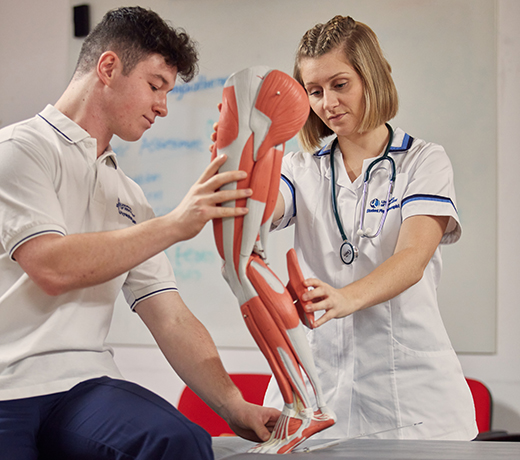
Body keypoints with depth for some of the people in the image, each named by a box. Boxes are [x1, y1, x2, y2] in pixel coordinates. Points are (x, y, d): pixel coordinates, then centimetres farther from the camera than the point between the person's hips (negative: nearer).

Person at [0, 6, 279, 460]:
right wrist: (175, 224, -12)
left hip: (83, 386, 5)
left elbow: (170, 319, 15)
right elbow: (51, 267, -15)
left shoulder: (128, 197, 22)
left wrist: (235, 407, 3)